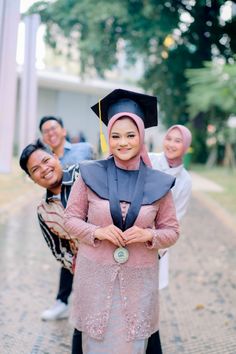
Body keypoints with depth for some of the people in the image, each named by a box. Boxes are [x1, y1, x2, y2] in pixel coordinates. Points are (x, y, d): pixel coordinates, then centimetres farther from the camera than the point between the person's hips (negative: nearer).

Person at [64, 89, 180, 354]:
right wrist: (97, 232, -15)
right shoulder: (90, 174, -4)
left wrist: (149, 235, -15)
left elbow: (172, 231, 5)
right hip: (95, 274, 0)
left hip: (139, 278, 1)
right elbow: (70, 219, 2)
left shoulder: (158, 182, -2)